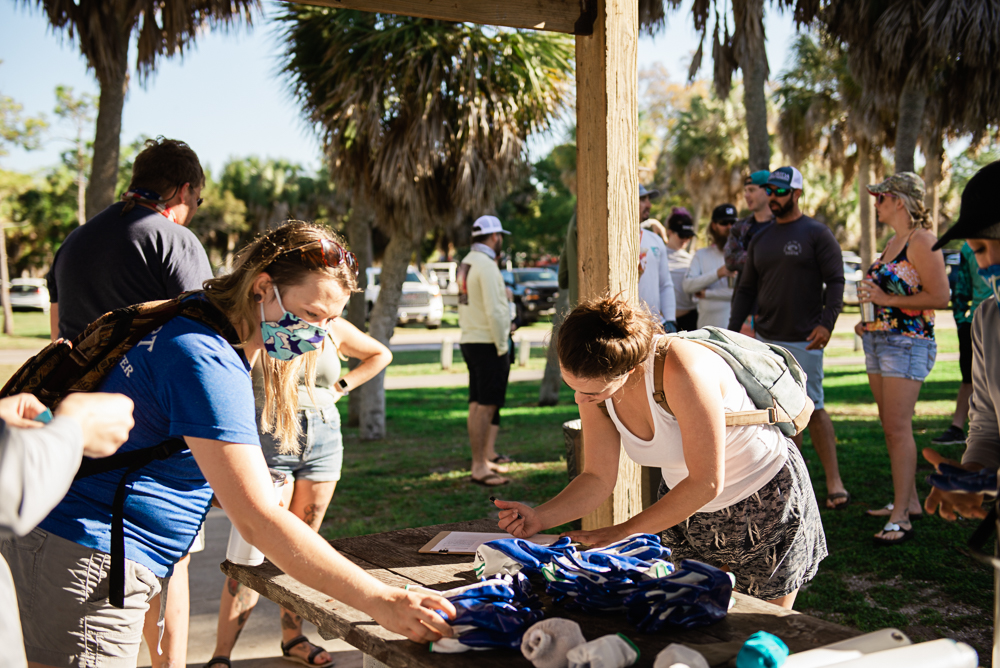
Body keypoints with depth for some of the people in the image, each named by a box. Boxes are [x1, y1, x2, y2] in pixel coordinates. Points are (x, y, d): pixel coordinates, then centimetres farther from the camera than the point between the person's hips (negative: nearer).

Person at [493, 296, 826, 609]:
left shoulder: (683, 370, -37)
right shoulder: (592, 386, -16)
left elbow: (706, 483, -30)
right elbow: (598, 478, -7)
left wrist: (622, 532, -26)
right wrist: (538, 517, -23)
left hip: (767, 498, -5)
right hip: (689, 509, 5)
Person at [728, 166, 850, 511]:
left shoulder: (816, 233, -2)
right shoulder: (761, 238, 14)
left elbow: (835, 281, -7)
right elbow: (746, 289, 17)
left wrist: (826, 322, -21)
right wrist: (733, 329, 7)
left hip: (803, 340, -5)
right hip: (765, 340, 5)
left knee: (812, 409, -6)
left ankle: (834, 482, 2)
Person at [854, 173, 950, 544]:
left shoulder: (921, 241, -12)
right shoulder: (892, 242, 17)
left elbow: (940, 297, -17)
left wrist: (887, 299, -17)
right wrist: (869, 319, 14)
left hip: (907, 343, -9)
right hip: (878, 341, 9)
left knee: (899, 429, -11)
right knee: (890, 427, 12)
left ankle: (901, 518, -9)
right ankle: (909, 502, 21)